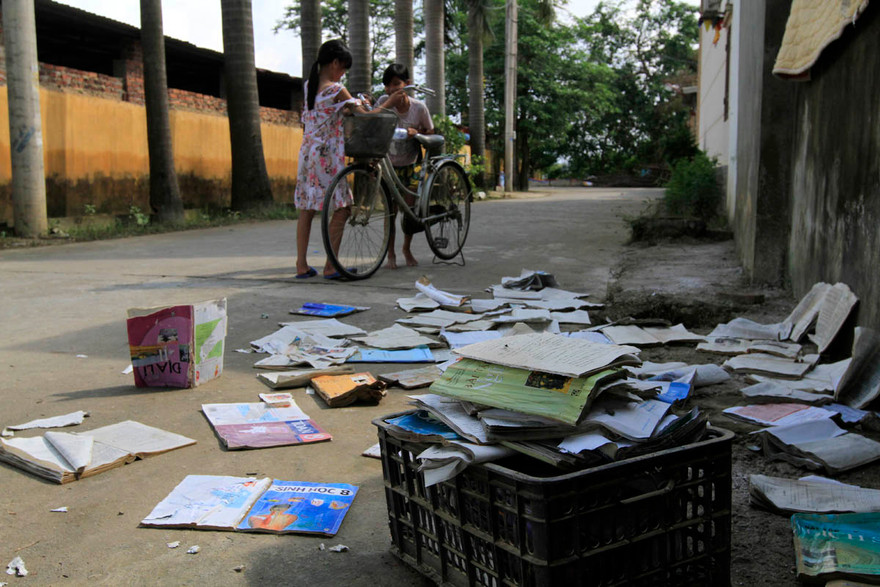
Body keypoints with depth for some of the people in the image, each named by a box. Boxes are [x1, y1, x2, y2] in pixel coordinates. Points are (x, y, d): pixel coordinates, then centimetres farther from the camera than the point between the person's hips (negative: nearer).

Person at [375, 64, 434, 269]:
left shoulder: (419, 107, -13)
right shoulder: (384, 102, -12)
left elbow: (430, 132, -2)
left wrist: (416, 132, -22)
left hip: (409, 165, 1)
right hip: (388, 164, 0)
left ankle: (407, 248, 27)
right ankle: (390, 253, 10)